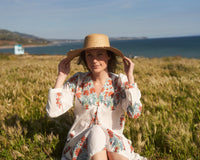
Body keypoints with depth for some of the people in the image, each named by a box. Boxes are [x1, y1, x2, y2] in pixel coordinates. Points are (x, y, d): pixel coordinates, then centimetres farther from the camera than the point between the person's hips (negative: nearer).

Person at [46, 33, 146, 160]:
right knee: (96, 132, -33)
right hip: (81, 144, 2)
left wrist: (130, 77, -15)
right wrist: (62, 76, -9)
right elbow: (53, 111, -9)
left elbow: (135, 113, -17)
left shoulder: (120, 81, -3)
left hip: (114, 145, -1)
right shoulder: (77, 81, -1)